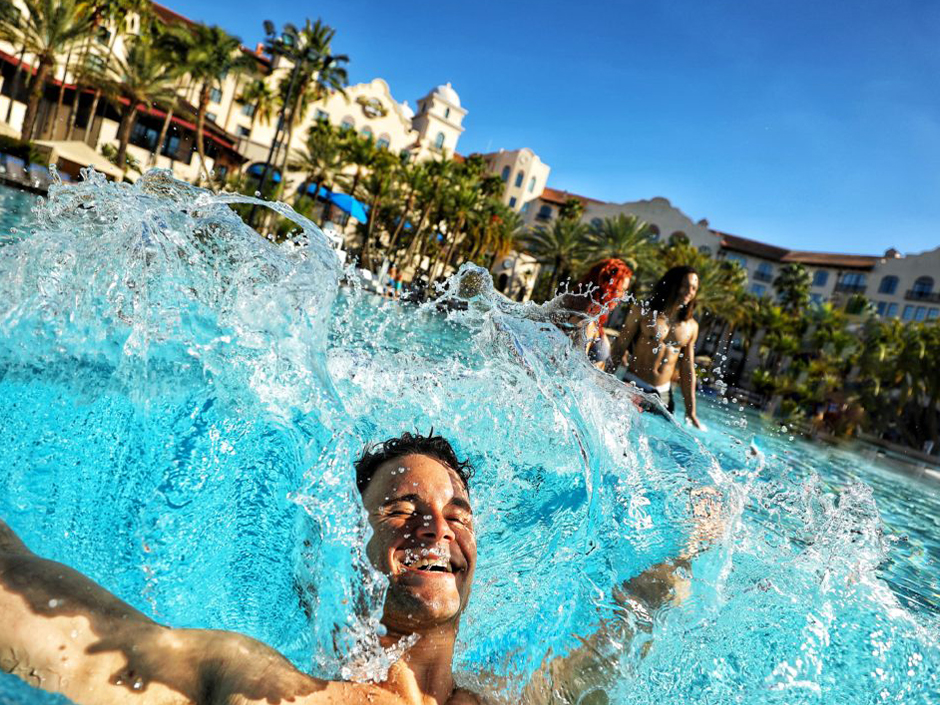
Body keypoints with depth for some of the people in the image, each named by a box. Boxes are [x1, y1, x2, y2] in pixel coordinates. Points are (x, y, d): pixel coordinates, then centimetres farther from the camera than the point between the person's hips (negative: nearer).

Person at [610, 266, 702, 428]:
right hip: (631, 385, -3)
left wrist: (691, 411, 10)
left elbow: (687, 372, 11)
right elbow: (619, 349, -1)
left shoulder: (691, 327, 8)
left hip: (662, 395, 3)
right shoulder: (643, 311, -2)